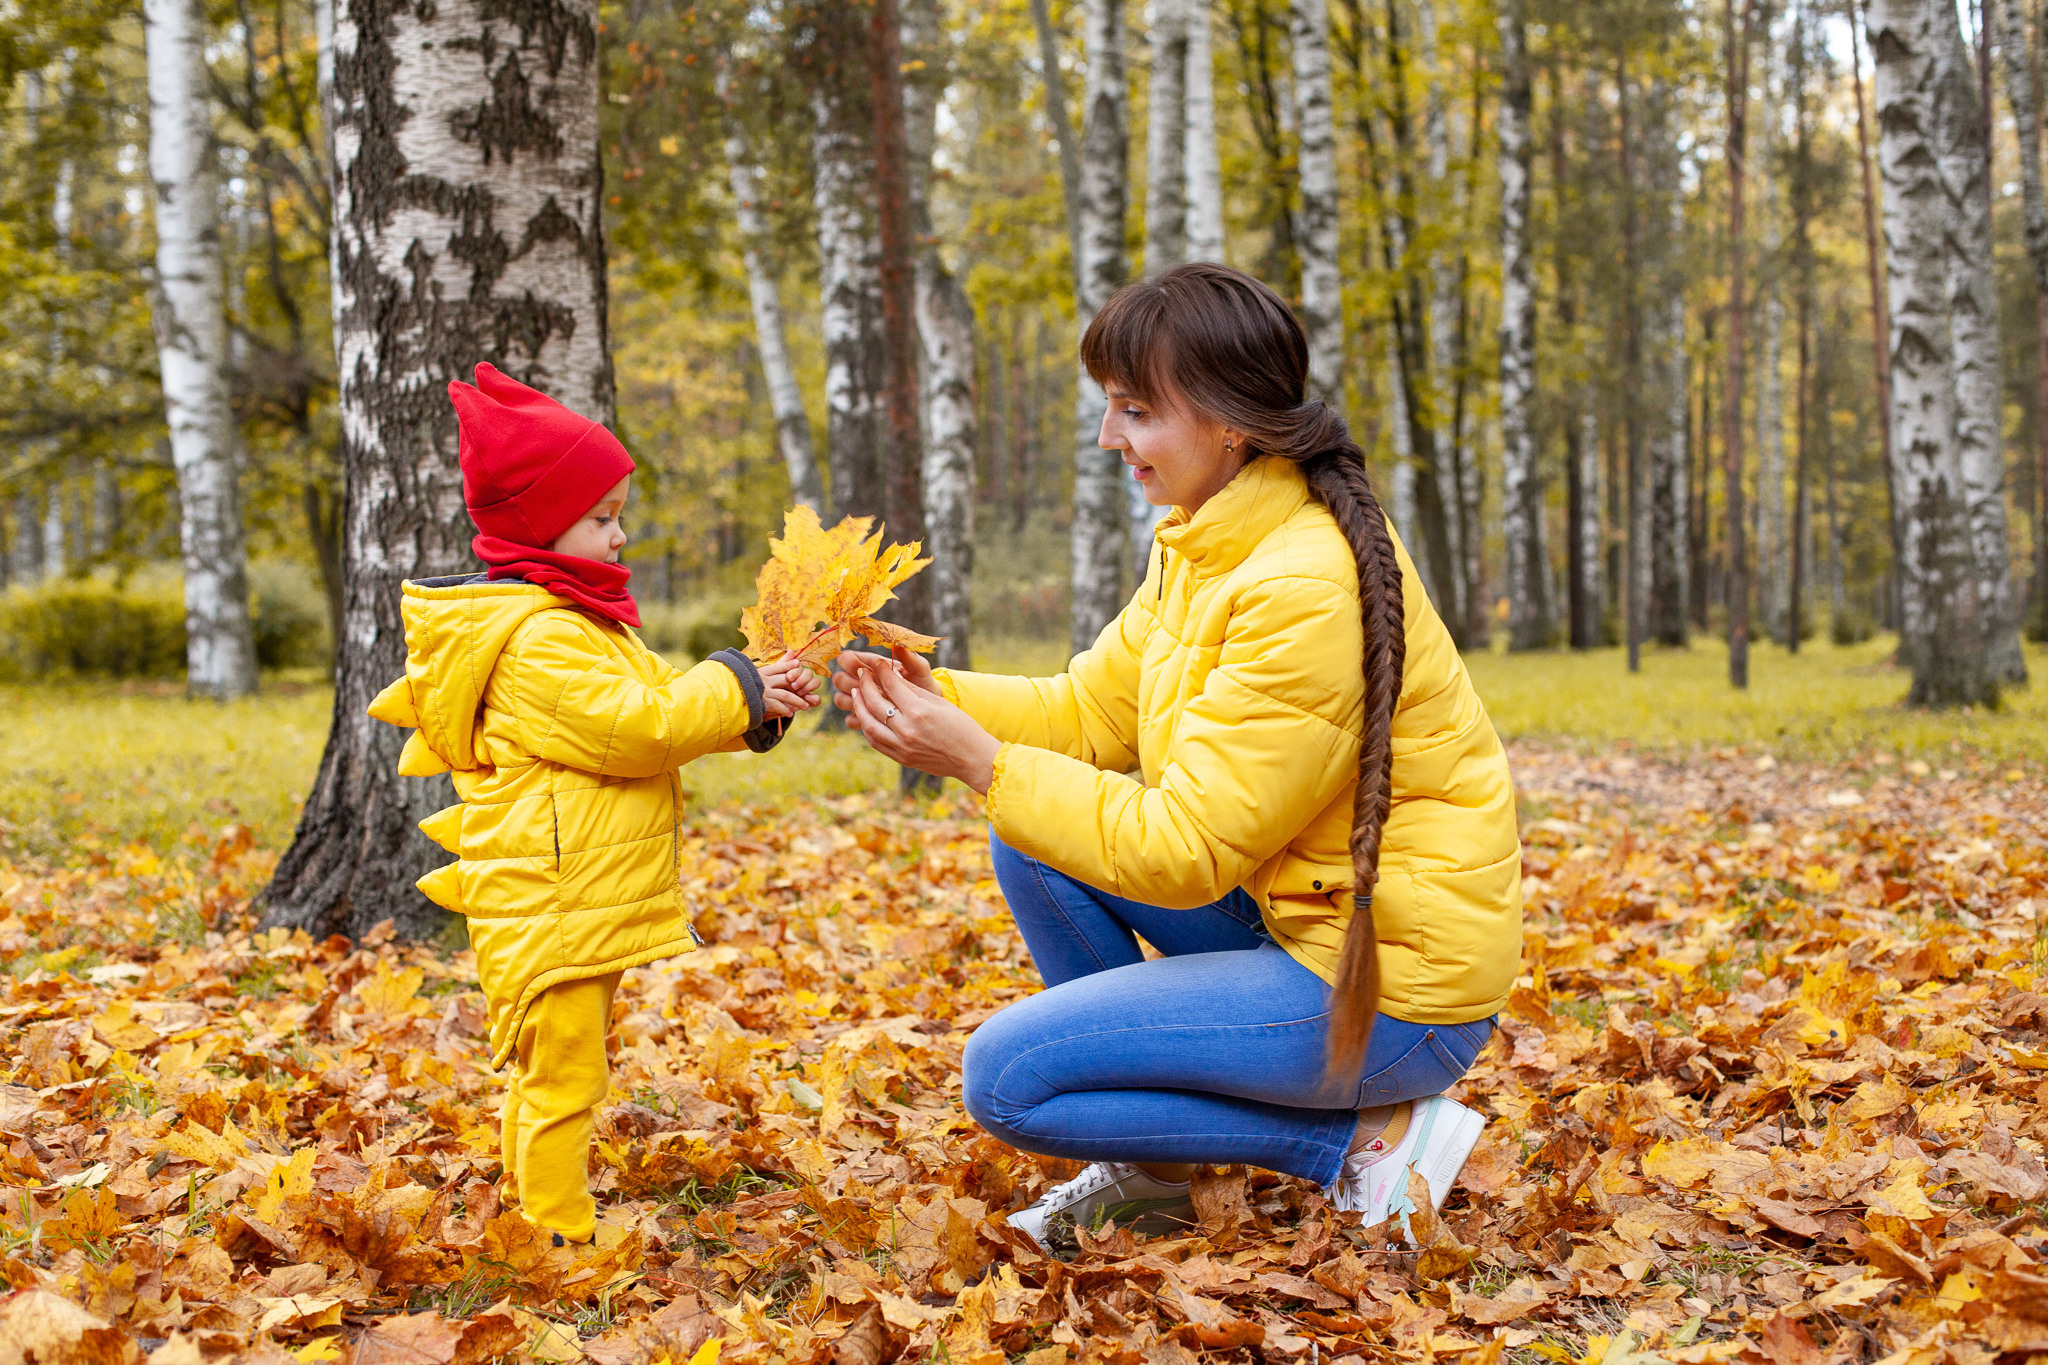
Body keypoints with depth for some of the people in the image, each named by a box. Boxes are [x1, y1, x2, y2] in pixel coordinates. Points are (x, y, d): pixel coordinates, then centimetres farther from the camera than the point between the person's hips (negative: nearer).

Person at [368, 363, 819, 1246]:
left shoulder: (575, 623, 17)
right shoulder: (539, 640, -18)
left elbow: (657, 710, 16)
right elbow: (636, 726, -23)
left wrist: (756, 703, 2)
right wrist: (736, 691, -14)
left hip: (586, 902, 11)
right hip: (550, 902, -11)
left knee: (551, 1075, 19)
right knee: (561, 1079, -6)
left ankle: (535, 1219, 31)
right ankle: (563, 1244, -1)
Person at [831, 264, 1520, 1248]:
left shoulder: (1305, 591, -25)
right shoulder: (1206, 541, 4)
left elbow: (1181, 851, -24)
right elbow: (1090, 708, 9)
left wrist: (979, 761, -21)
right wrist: (935, 696, -7)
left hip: (1389, 986, -9)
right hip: (1294, 917, 10)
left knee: (1004, 1077, -11)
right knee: (1027, 841, 6)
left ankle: (1368, 1138, -5)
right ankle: (1144, 1174, 13)